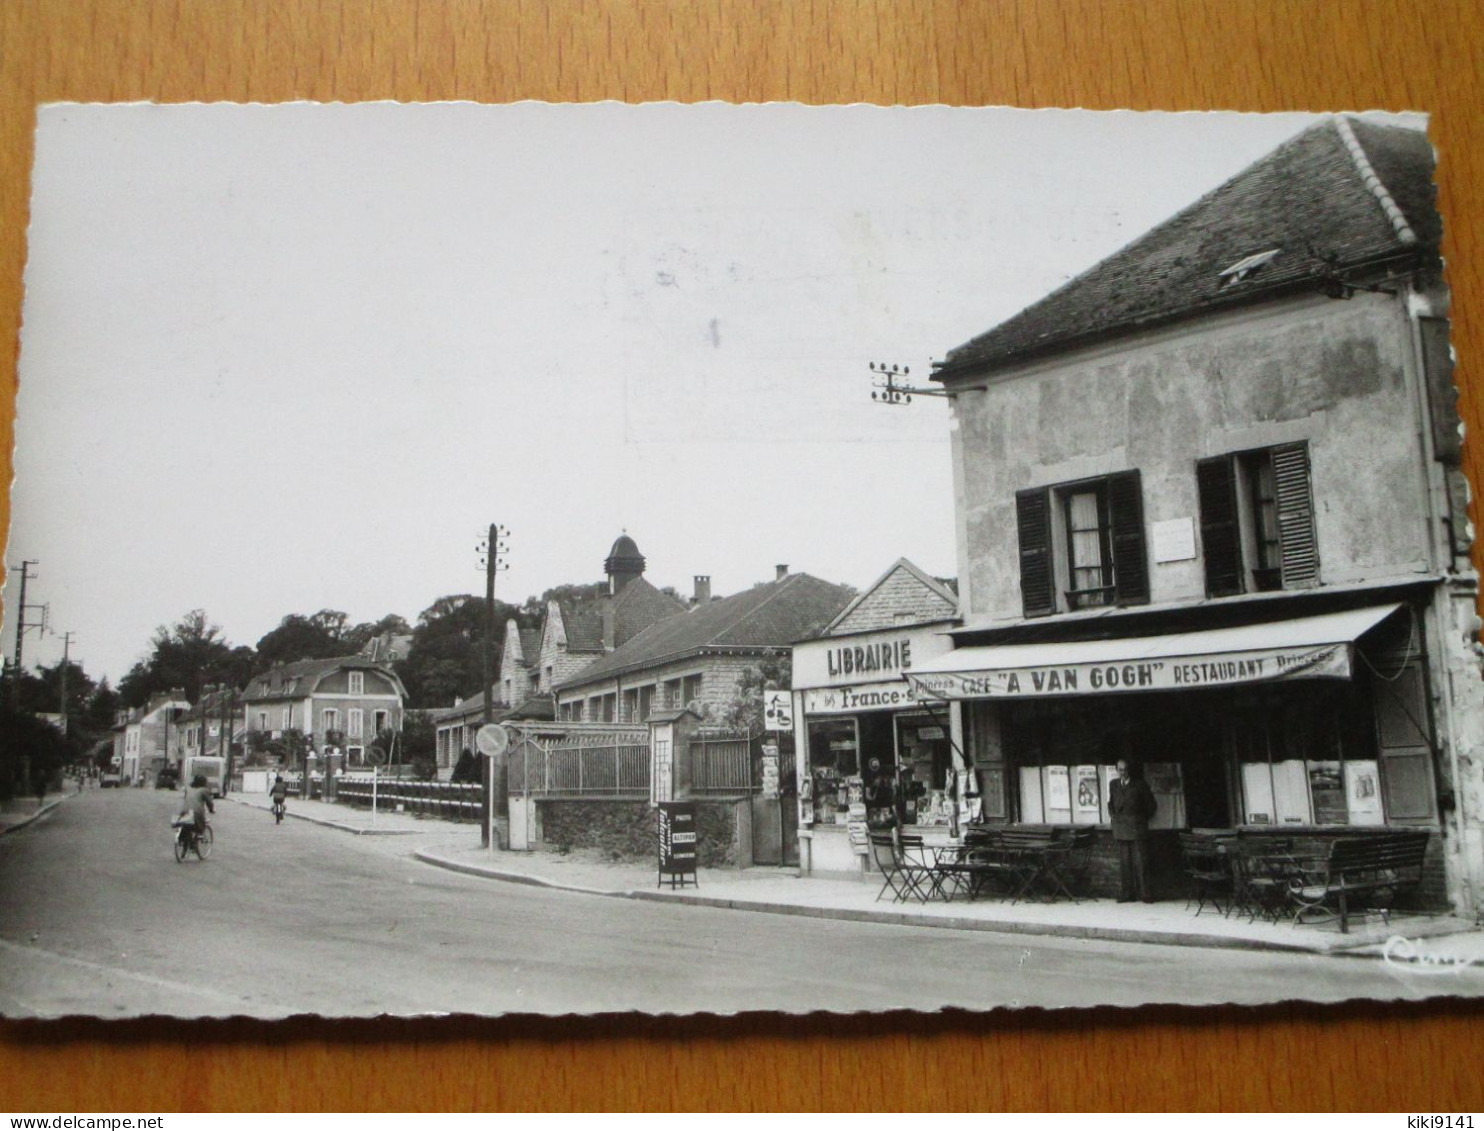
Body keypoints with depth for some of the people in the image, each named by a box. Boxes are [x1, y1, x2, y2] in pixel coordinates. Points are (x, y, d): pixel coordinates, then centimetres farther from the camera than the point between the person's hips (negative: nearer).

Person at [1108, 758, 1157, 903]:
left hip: (1138, 827, -3)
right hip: (1121, 828, 3)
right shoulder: (1113, 784, 12)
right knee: (1124, 862, 3)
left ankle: (1144, 893, -3)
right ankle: (1126, 894, 6)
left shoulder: (1140, 784, 1)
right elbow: (1110, 803, 24)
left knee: (1141, 861, -7)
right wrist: (1113, 815, 12)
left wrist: (1143, 818, 3)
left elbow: (1151, 804, 5)